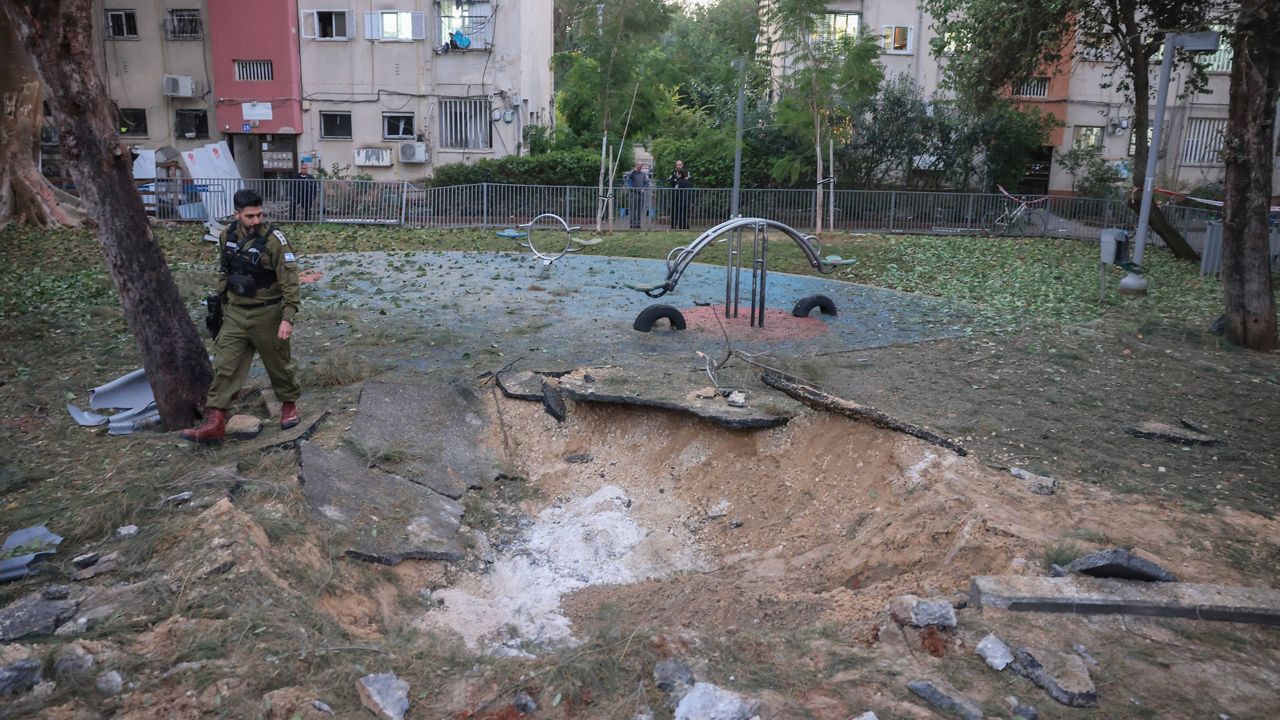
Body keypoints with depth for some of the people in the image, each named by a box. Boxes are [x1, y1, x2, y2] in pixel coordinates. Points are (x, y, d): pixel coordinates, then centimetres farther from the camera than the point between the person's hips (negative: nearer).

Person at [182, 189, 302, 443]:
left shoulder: (274, 239, -17)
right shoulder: (227, 236, 1)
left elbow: (289, 281, -17)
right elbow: (224, 271, 16)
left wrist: (287, 318, -22)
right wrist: (223, 303, 20)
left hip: (267, 314, -5)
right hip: (235, 314, 5)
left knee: (278, 363, 11)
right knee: (224, 366, 1)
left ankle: (290, 404, 35)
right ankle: (215, 423, 3)